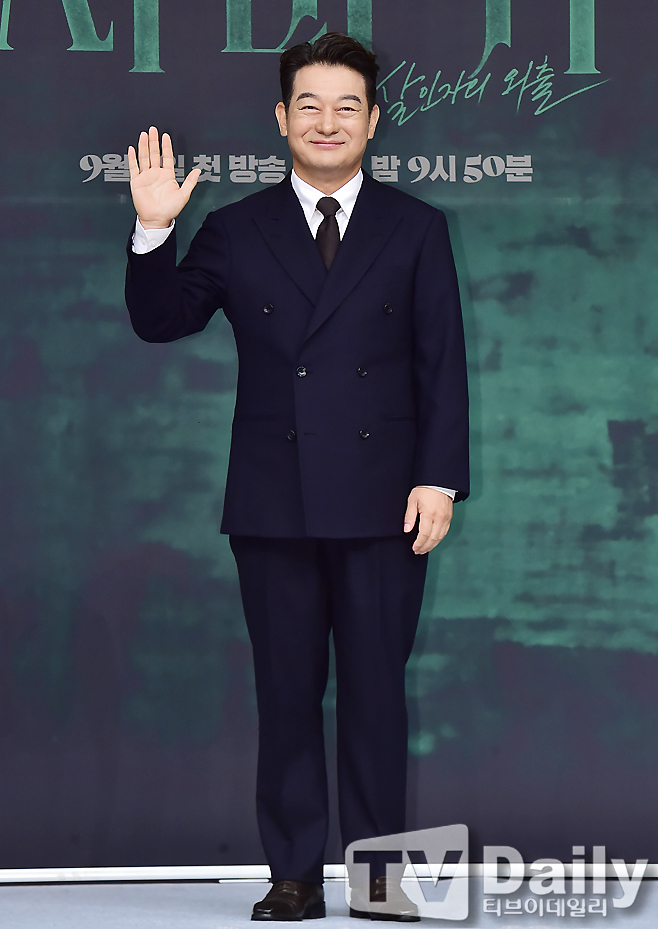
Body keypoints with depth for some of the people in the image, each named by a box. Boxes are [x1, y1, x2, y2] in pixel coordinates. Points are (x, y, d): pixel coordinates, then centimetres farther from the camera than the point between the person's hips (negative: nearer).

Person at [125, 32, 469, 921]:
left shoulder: (416, 228, 7)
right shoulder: (236, 231, 9)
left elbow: (443, 364, 4)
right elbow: (159, 320, 5)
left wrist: (439, 479, -5)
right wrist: (155, 232, -11)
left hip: (382, 504, -1)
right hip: (274, 505, 1)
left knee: (376, 690, 2)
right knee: (286, 694, 4)